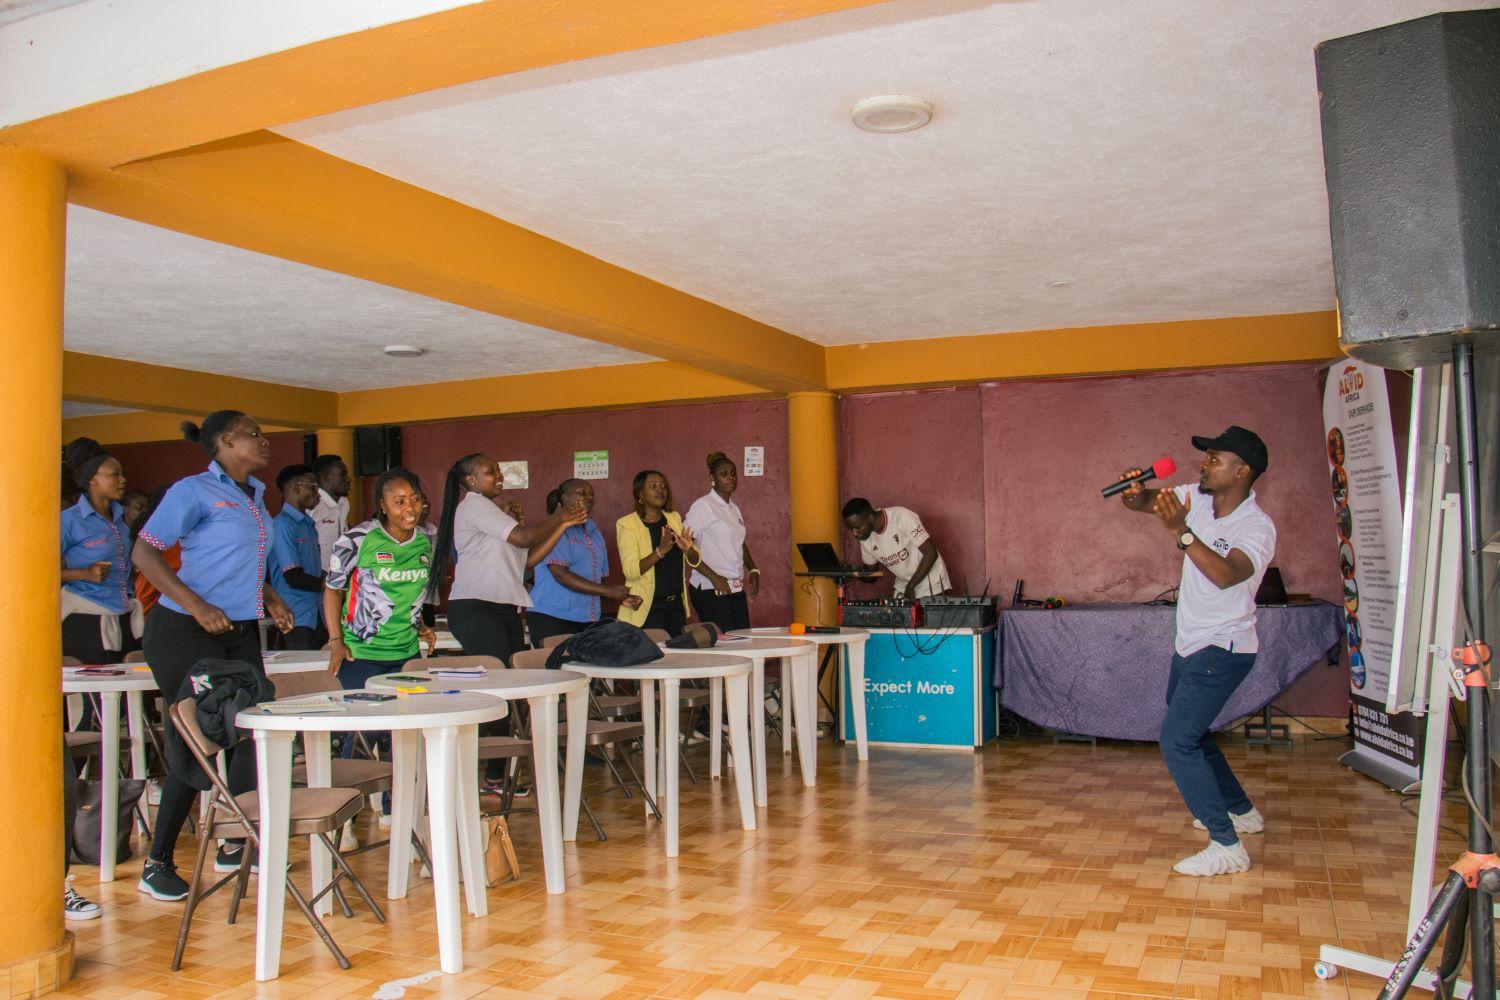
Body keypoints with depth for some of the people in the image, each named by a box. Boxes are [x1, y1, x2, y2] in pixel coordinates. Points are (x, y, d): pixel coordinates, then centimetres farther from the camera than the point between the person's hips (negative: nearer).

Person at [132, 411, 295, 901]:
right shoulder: (193, 491, -9)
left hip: (242, 634, 8)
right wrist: (197, 606, -23)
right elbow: (145, 552, -14)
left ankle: (233, 845, 21)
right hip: (187, 634, -8)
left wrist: (270, 599, 11)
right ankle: (157, 864, 11)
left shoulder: (255, 495, 14)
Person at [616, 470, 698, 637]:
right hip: (647, 608, -6)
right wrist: (660, 551, -30)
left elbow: (696, 561, 10)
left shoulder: (674, 518, 9)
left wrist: (688, 549, -12)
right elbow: (631, 571, -18)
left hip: (676, 604, 6)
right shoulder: (627, 524, -8)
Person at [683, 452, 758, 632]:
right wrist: (714, 577, -17)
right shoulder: (703, 506, -8)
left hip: (737, 589, 8)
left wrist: (753, 570, 13)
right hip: (710, 591, -8)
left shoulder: (734, 508, 17)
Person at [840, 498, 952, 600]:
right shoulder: (865, 537, -7)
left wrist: (910, 587, -24)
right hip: (903, 585, 5)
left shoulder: (902, 518, -25)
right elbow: (871, 571, 6)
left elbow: (931, 553, -23)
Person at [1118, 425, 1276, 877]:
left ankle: (1227, 847, -8)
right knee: (1189, 733, 23)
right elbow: (1140, 503, 5)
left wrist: (1180, 531, -45)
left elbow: (1227, 575, -38)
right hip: (1191, 645, 9)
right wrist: (1133, 492, -19)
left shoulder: (1258, 527, -21)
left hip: (1223, 650, -9)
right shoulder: (1196, 498, 0)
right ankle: (1241, 811, 41)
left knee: (1177, 741, -14)